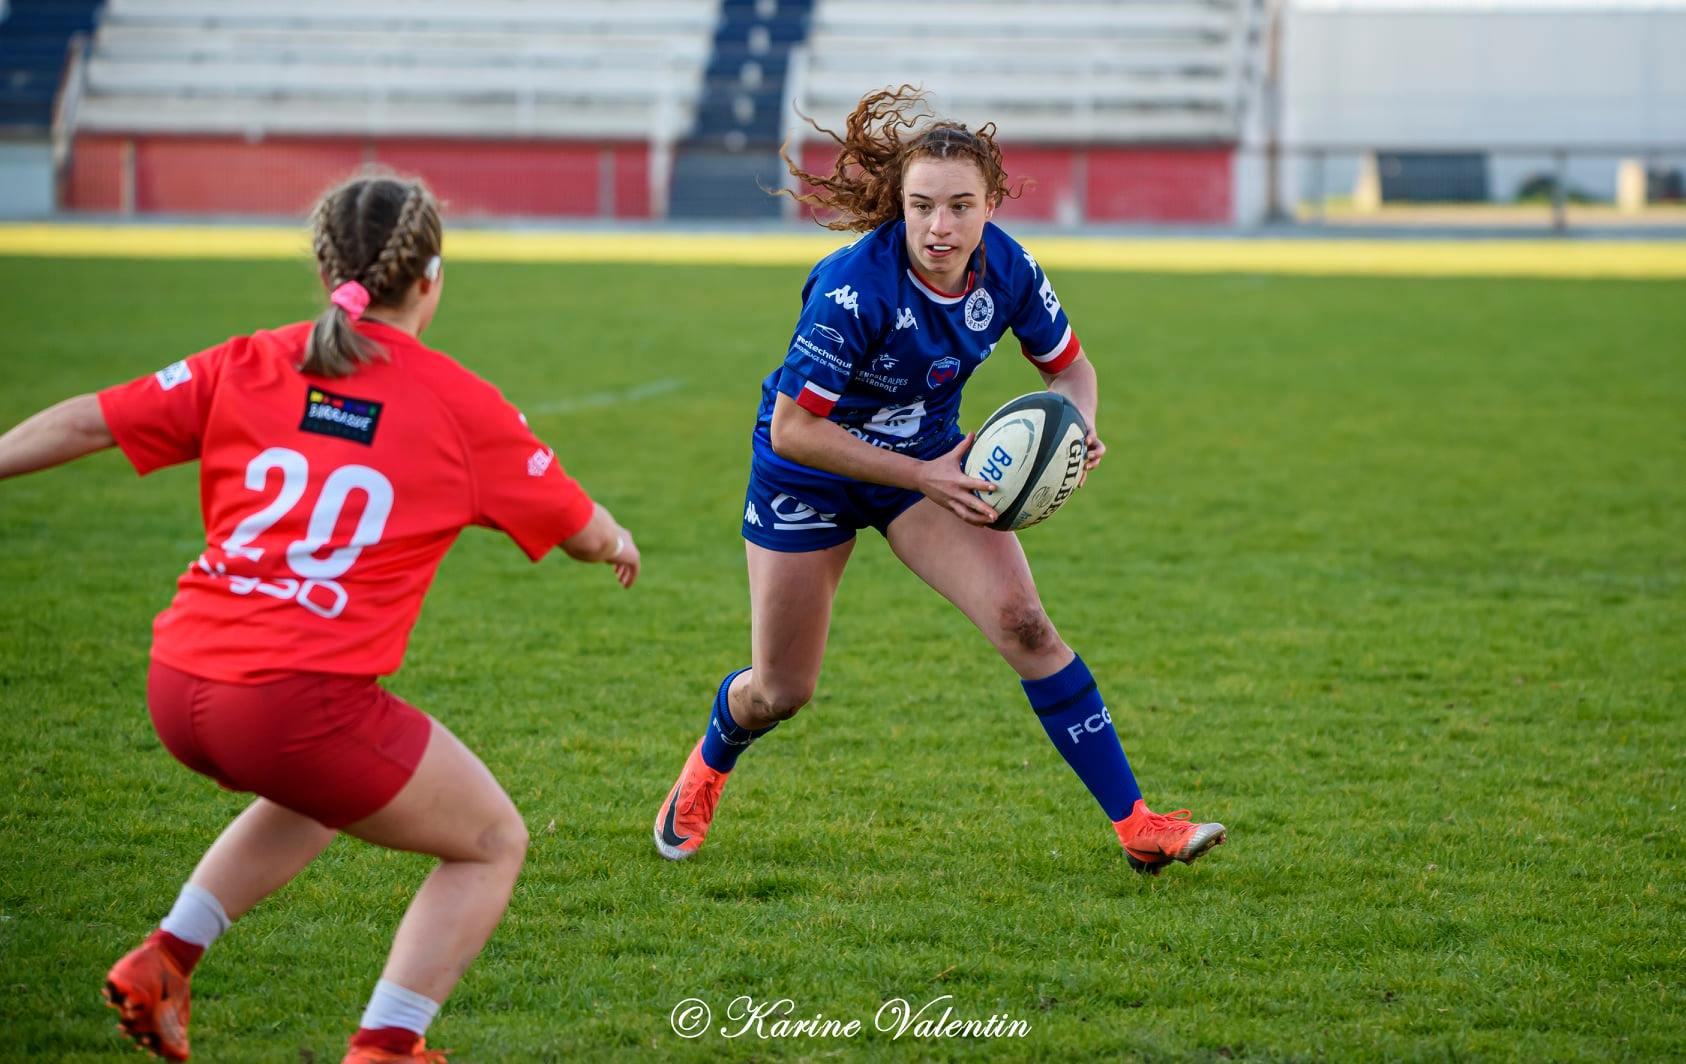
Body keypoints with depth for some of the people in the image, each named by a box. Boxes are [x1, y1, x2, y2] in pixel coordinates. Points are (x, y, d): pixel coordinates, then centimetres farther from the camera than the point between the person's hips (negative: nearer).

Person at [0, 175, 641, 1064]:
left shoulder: (247, 366, 10)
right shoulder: (462, 406, 3)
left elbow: (82, 424, 11)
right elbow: (583, 531, 16)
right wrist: (619, 543, 38)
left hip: (177, 688, 6)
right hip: (299, 703, -6)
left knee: (321, 782, 37)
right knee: (493, 843, 15)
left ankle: (165, 961, 26)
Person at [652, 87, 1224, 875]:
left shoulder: (1007, 270, -17)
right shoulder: (855, 288, -33)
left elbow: (1069, 366, 1)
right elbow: (791, 428, -29)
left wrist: (1075, 427, -22)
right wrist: (923, 477, -32)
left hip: (929, 460, 3)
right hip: (808, 475, -3)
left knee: (1023, 624, -16)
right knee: (780, 692, 6)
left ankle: (1135, 824, -12)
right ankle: (708, 765, 44)